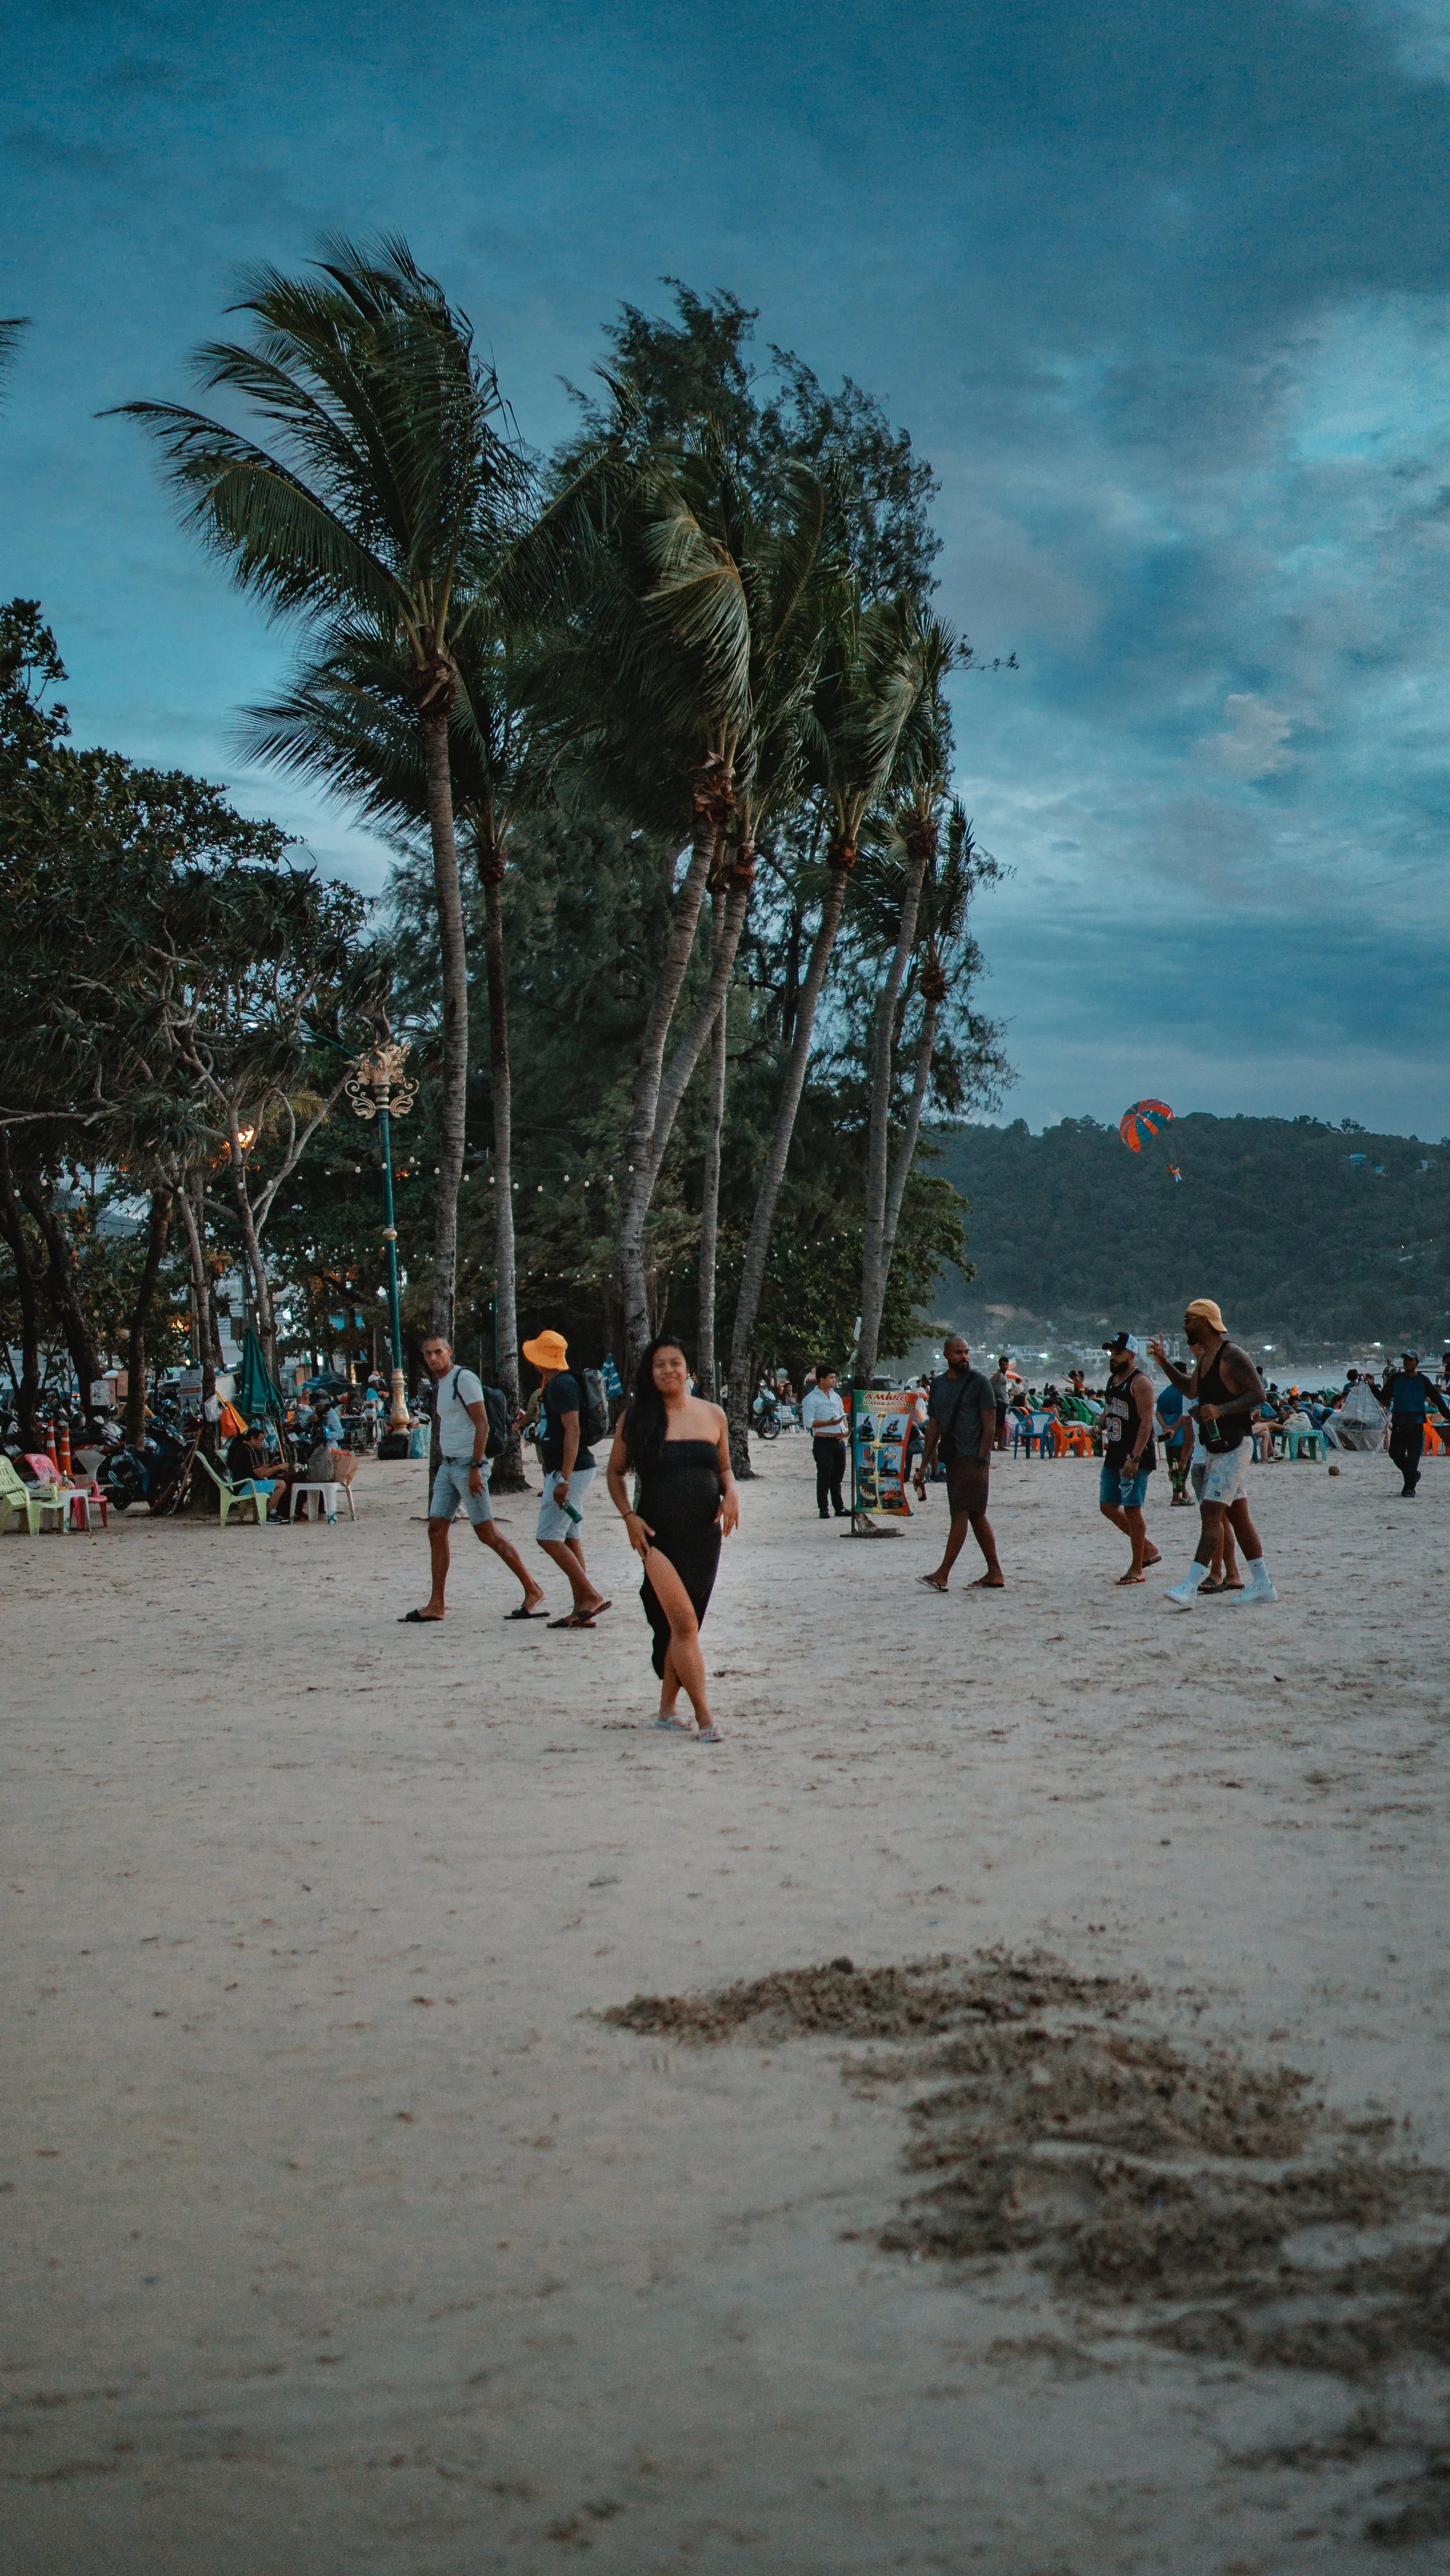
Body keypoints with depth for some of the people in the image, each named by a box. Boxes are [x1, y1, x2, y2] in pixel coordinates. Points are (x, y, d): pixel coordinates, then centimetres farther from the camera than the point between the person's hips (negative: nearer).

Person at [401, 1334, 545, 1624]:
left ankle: (533, 1591, 0)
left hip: (468, 1465, -9)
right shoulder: (441, 1383, 17)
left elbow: (482, 1425, -16)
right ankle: (435, 1606, 5)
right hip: (447, 1466, 9)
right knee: (436, 1530, 3)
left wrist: (475, 1468, -21)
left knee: (487, 1533, -7)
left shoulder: (464, 1379, -11)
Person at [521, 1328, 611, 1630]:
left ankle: (591, 1596, -10)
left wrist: (564, 1479, -27)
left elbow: (573, 1431, -23)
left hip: (570, 1470, -10)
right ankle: (582, 1611, 7)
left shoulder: (562, 1385, -15)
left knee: (548, 1537, -11)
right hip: (565, 1471, 10)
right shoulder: (554, 1385, 18)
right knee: (568, 1539, 8)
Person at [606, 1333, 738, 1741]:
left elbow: (724, 1466, 19)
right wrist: (629, 1516, -5)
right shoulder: (636, 1417, 1)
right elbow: (615, 1472, 8)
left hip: (704, 1532, 3)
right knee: (682, 1620, -16)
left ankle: (668, 1707, 26)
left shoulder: (711, 1415, 8)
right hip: (658, 1532, -3)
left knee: (683, 1622, 9)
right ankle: (703, 1716, -13)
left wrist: (731, 1493, -2)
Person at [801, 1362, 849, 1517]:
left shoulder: (836, 1396, 19)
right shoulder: (811, 1399, -5)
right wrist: (829, 1423, -19)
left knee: (837, 1477, 12)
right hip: (823, 1442, -7)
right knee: (824, 1477, -4)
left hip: (839, 1441, 7)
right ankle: (823, 1509, 0)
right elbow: (808, 1422, -12)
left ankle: (839, 1508, 18)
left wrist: (845, 1430, 5)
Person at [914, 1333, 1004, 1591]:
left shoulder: (979, 1382, -5)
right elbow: (933, 1427, 17)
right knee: (976, 1515, 9)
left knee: (961, 1514, -10)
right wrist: (924, 1465, 12)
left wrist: (982, 1461, -15)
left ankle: (942, 1575, -14)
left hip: (973, 1458, -7)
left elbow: (990, 1425, -8)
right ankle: (995, 1574, 14)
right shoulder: (938, 1385, 14)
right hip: (953, 1458, 7)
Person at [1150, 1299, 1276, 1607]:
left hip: (1233, 1448, -10)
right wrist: (1164, 1362, 21)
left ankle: (1190, 1587, -22)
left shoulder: (1232, 1356, -14)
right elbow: (1191, 1389, 30)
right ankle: (1262, 1584, 18)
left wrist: (1221, 1410, -28)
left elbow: (1258, 1394, -18)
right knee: (1238, 1516, 12)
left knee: (1211, 1515, -15)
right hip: (1216, 1450, 10)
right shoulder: (1204, 1360, 15)